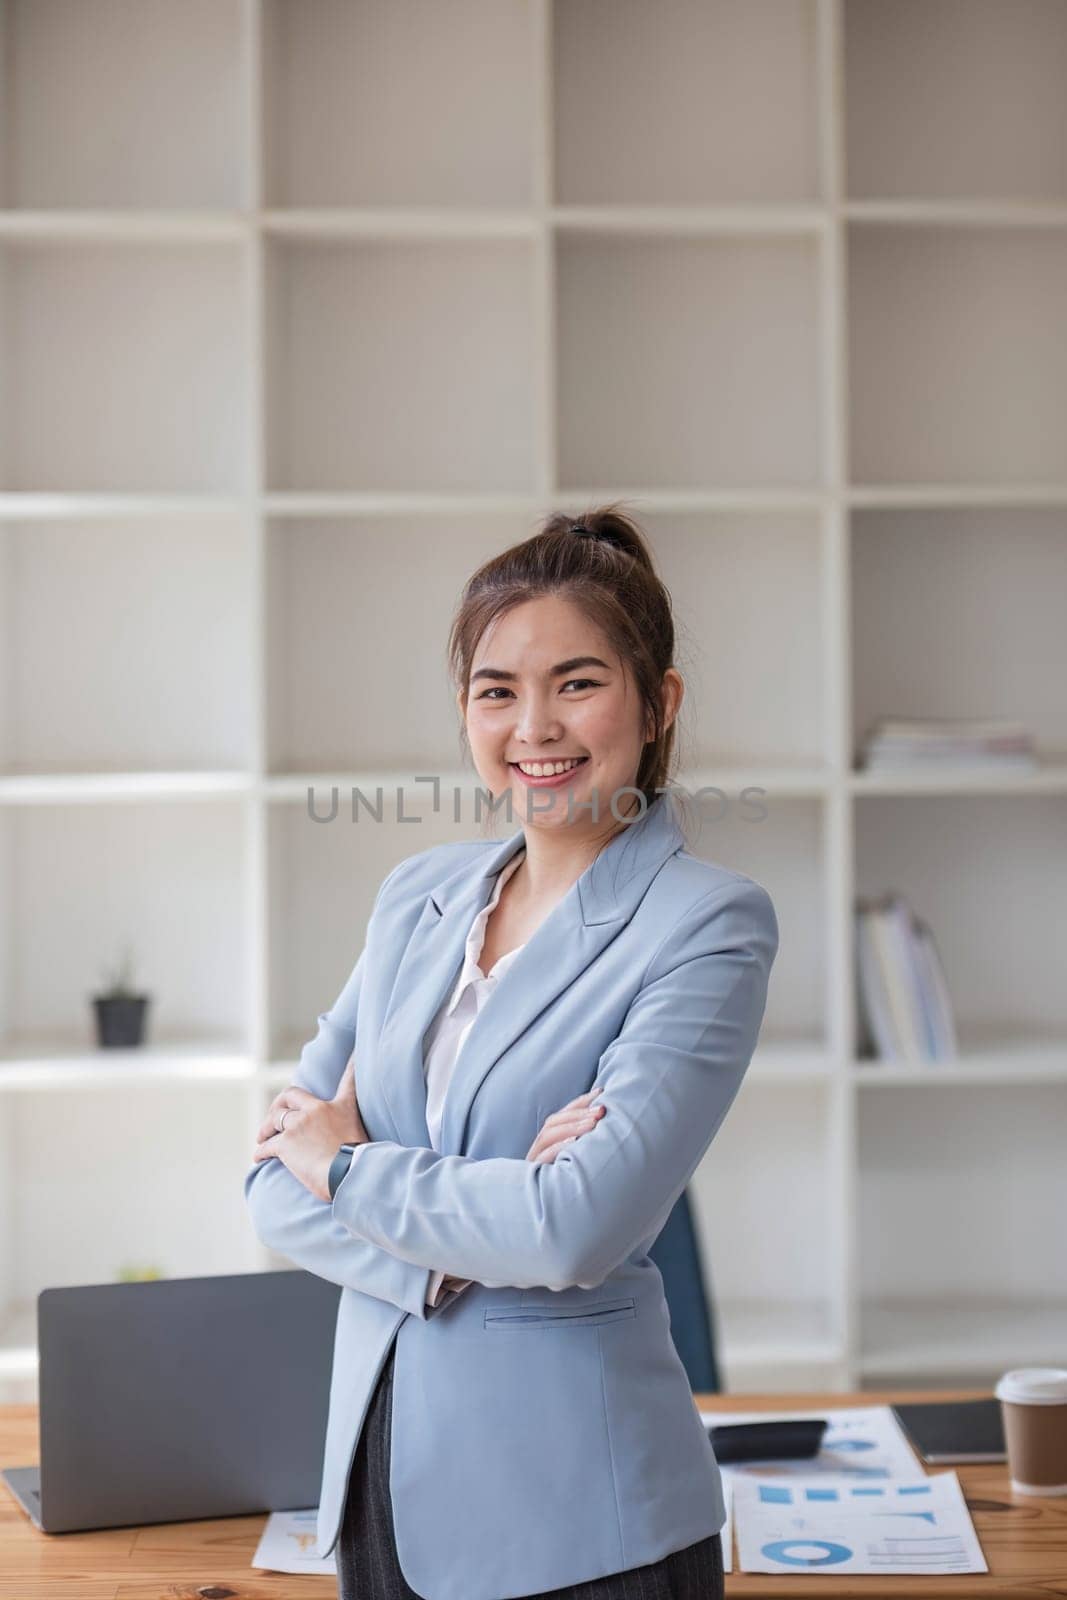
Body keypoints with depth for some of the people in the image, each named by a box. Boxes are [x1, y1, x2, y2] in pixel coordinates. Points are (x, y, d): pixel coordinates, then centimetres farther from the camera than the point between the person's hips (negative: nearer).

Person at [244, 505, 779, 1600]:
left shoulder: (709, 921, -12)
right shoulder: (419, 894, 6)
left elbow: (578, 1229, -22)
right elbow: (276, 1187, 2)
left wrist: (347, 1166, -9)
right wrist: (456, 1248, -14)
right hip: (383, 1470, 5)